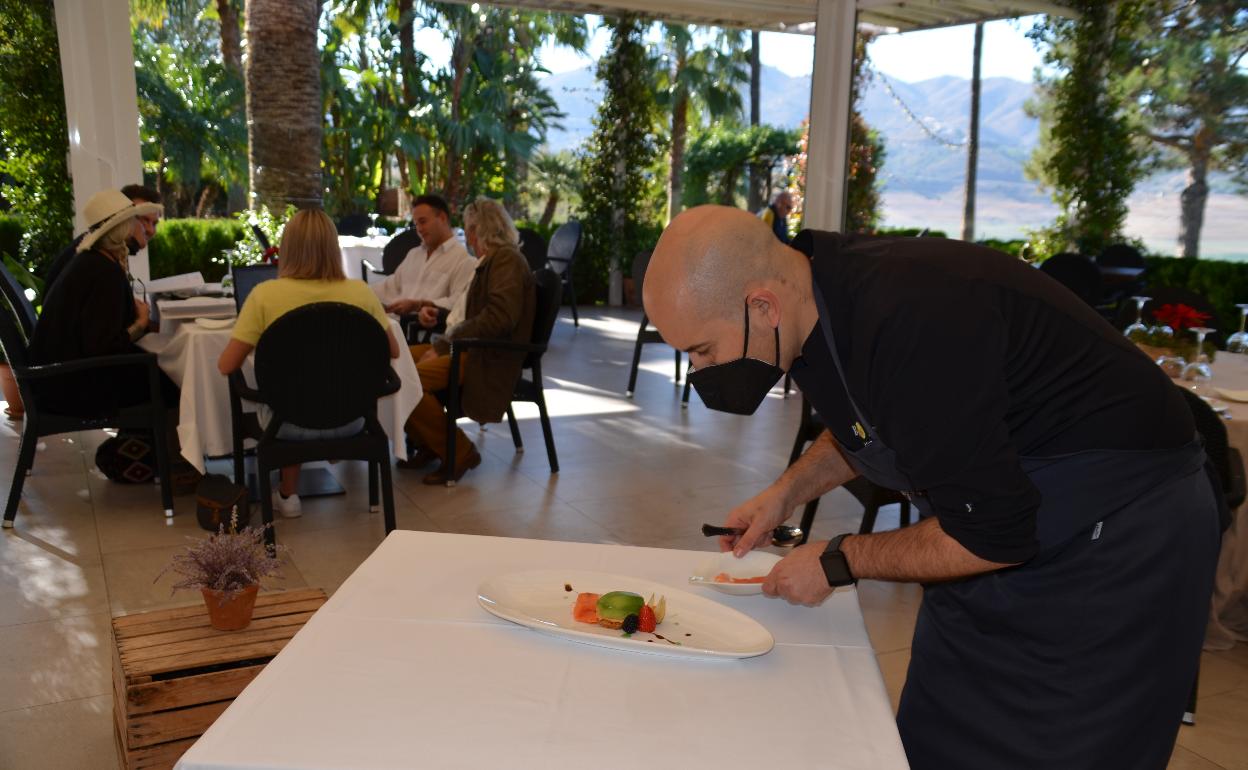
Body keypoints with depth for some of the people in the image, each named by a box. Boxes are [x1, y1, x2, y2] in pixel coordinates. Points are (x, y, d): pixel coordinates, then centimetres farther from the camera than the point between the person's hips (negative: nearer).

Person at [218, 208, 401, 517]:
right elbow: (393, 351, 4)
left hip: (290, 422, -1)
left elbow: (226, 366, -11)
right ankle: (289, 493, 43)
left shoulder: (266, 294, -15)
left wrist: (252, 346, 9)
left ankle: (288, 494, 39)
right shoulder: (360, 292, -10)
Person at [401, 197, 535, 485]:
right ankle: (426, 444, 11)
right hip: (468, 349, 10)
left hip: (489, 359, -10)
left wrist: (443, 346, -22)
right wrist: (439, 313, 12)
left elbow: (498, 318, -24)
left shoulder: (507, 259, -12)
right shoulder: (490, 260, 18)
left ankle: (458, 453, -8)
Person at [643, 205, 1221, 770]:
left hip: (1119, 532, -8)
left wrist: (837, 562, -14)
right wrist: (786, 492, 3)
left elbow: (991, 536, -26)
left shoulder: (912, 322, -34)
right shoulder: (821, 291, -7)